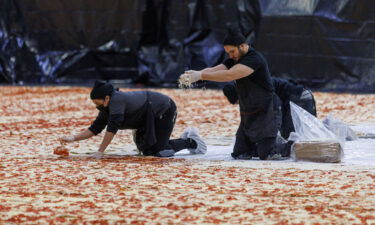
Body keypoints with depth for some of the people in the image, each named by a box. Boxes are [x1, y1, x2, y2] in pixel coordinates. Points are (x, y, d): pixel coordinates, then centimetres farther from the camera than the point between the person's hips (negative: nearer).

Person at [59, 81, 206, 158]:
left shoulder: (117, 100, -32)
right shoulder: (106, 108, -4)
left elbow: (112, 129, -37)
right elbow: (95, 129, 3)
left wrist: (99, 152, -37)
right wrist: (73, 138, -9)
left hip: (165, 110, -9)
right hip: (149, 119, 9)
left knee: (159, 150, -15)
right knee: (147, 151, 9)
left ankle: (191, 142, 7)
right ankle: (186, 138, 22)